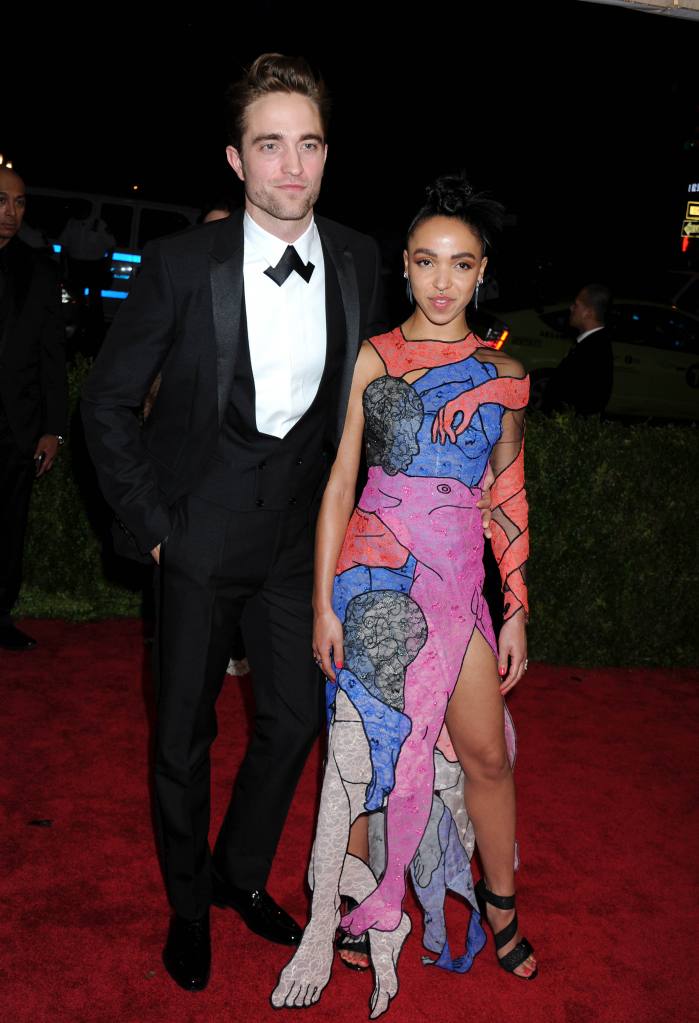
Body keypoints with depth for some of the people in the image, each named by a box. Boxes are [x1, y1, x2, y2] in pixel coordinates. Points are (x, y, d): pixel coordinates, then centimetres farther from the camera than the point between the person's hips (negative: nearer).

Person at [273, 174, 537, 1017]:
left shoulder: (504, 374, 8)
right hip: (376, 574, -2)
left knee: (486, 753, 7)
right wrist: (323, 601, -4)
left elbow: (509, 499, 11)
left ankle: (498, 900, 31)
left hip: (459, 580, 2)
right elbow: (339, 482, 0)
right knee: (365, 741, 4)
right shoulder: (371, 358, 1)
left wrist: (517, 610, 9)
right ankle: (332, 920, 21)